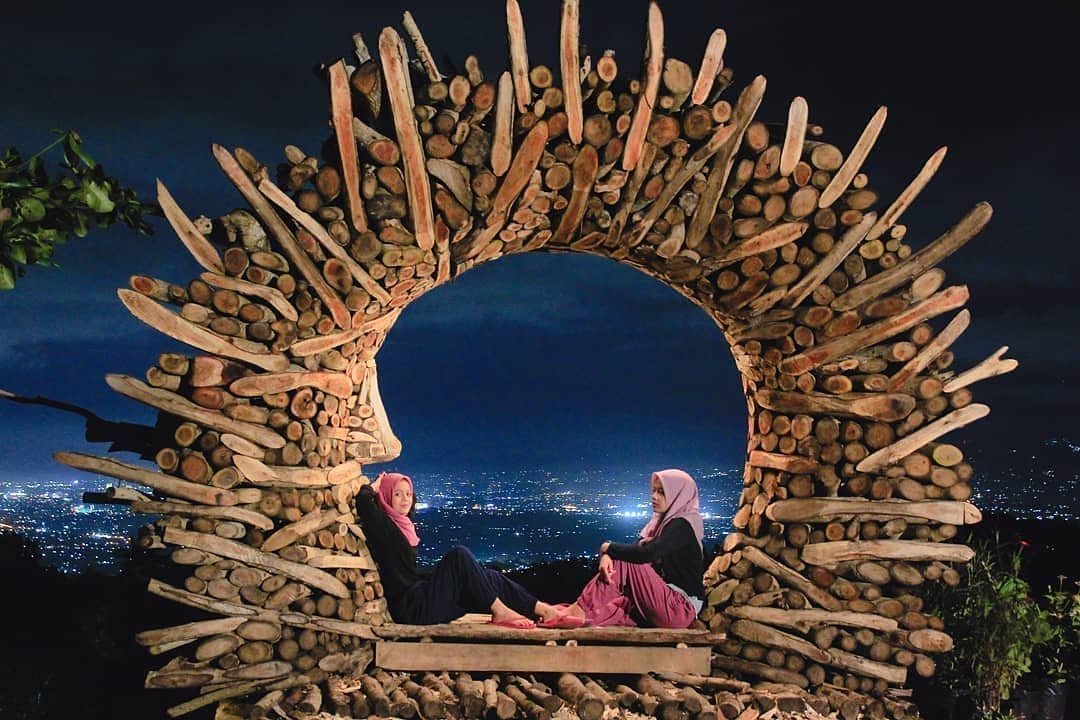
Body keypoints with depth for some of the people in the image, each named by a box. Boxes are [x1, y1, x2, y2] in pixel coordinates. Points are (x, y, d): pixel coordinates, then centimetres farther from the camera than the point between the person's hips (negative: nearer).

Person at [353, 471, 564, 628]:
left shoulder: (404, 526, 20)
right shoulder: (383, 525, -5)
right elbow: (363, 500, -21)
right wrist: (376, 486, -4)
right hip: (411, 607, -9)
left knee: (487, 576, -1)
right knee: (459, 555, -19)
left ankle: (542, 609, -8)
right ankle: (499, 611, -17)